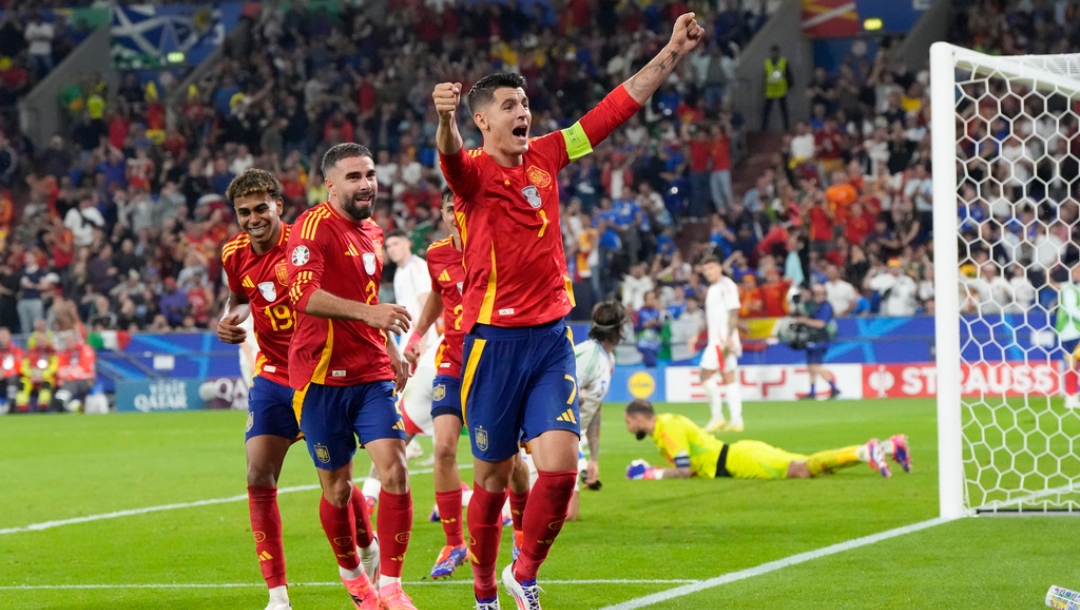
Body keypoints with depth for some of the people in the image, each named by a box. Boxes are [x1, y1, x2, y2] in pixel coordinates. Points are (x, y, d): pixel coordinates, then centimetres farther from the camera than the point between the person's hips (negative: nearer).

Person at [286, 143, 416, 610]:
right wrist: (369, 311, -39)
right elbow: (303, 295, -29)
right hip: (323, 378, -6)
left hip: (372, 375, 6)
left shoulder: (373, 233, 13)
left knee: (394, 469, -11)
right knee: (337, 487, 5)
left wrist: (391, 349, 29)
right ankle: (351, 572, 29)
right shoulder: (314, 227, -13)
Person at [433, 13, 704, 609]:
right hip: (493, 340, -4)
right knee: (492, 478, 6)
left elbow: (619, 104, 11)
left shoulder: (545, 156, 7)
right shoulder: (472, 173, -7)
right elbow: (451, 155, -32)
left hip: (551, 337, 4)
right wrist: (444, 118, -55)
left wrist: (673, 52, 6)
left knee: (560, 466, -11)